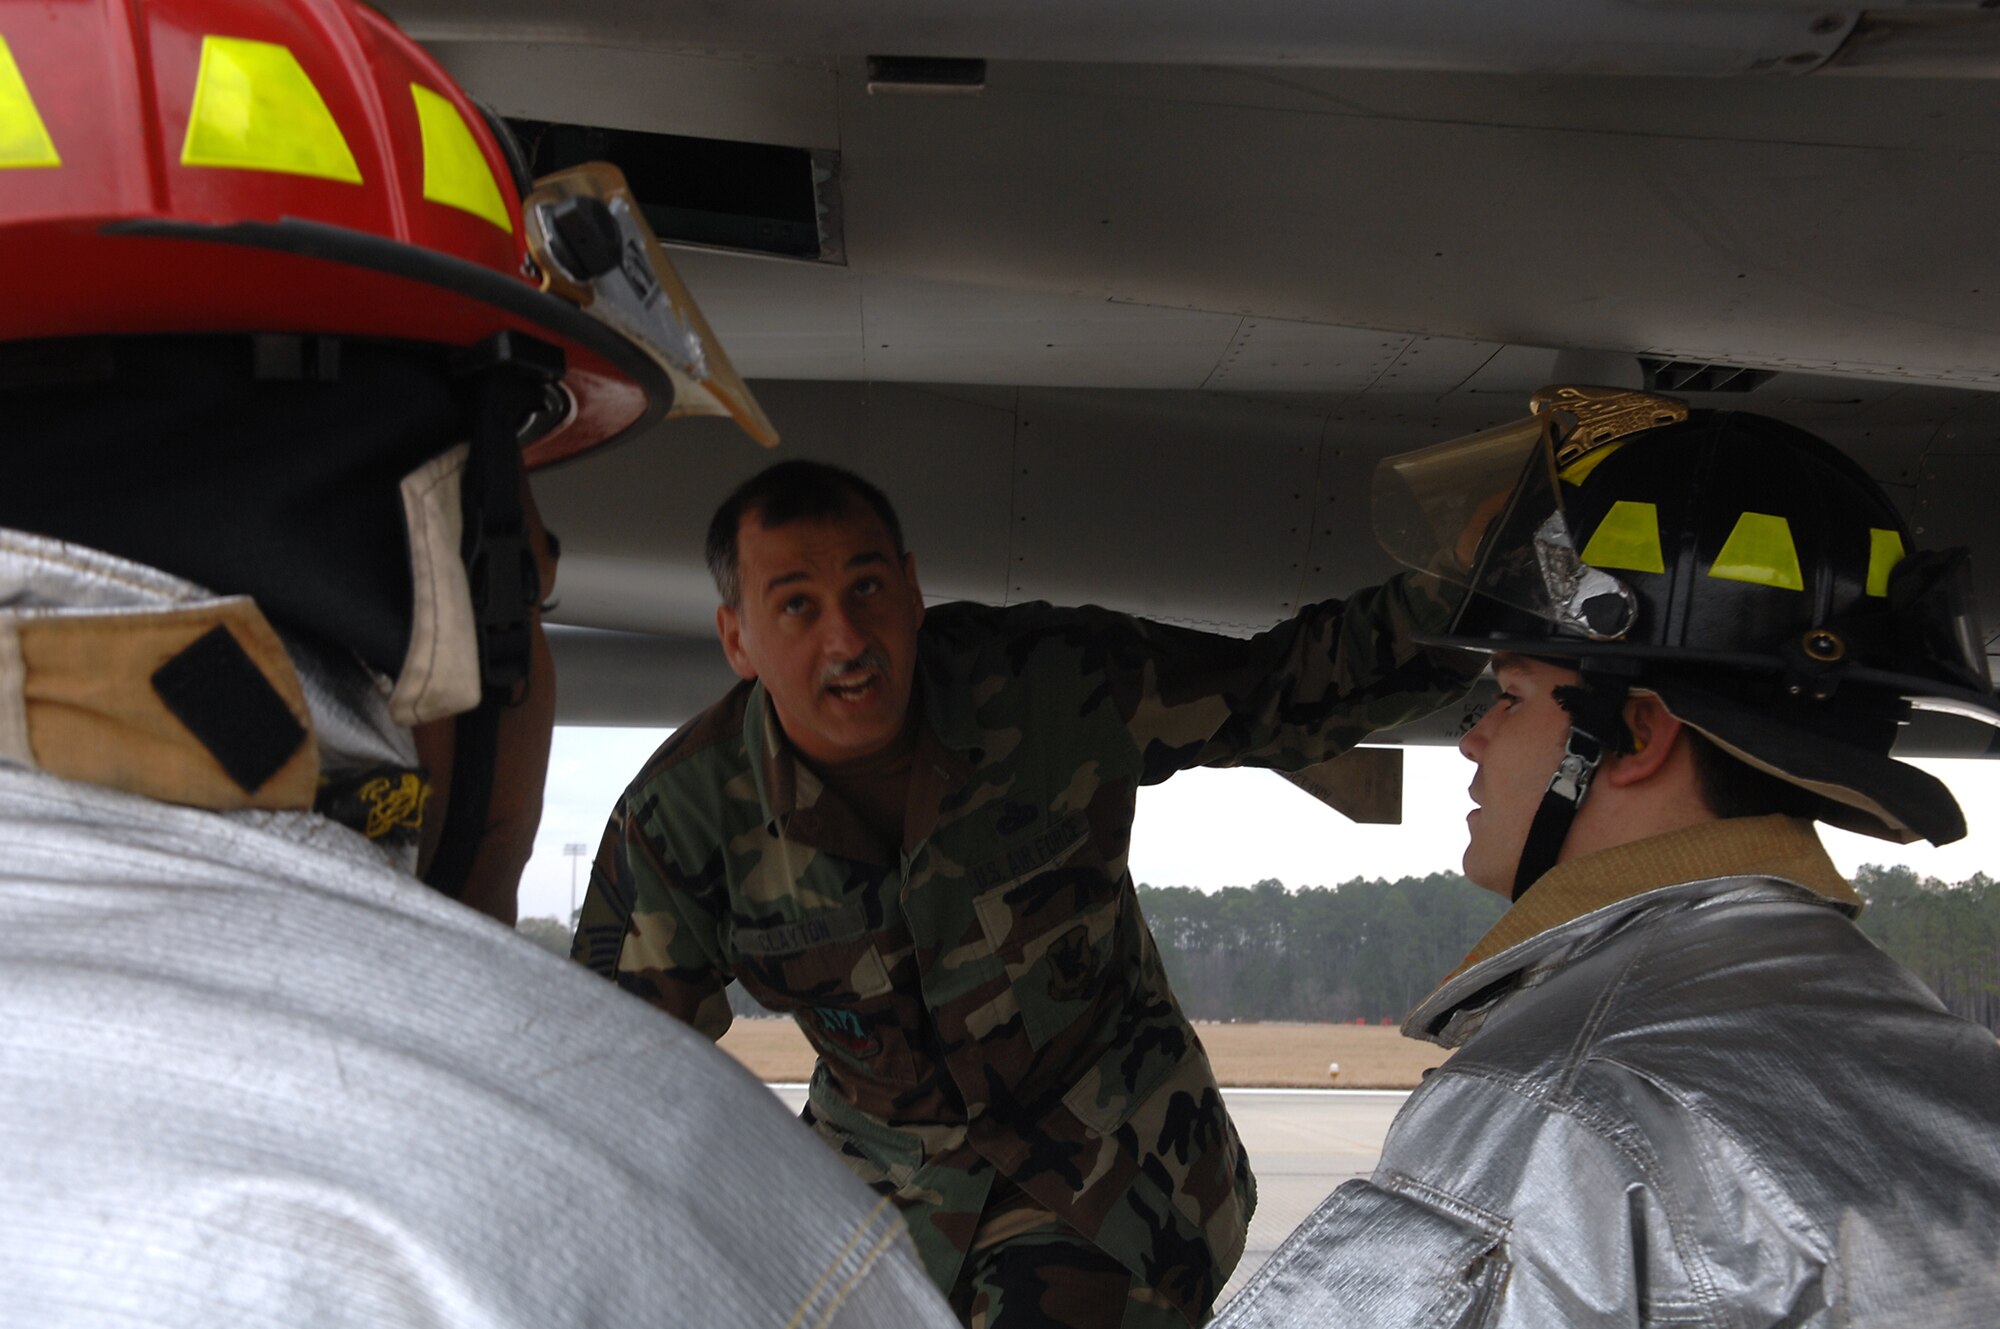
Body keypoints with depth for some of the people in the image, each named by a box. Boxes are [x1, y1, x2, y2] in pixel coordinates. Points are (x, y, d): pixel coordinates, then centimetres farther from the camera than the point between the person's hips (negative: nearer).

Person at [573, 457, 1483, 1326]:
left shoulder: (1057, 683, -18)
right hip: (881, 1187, 3)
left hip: (1113, 1164, -2)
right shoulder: (683, 816, -14)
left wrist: (1454, 596, -23)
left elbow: (1287, 692, -9)